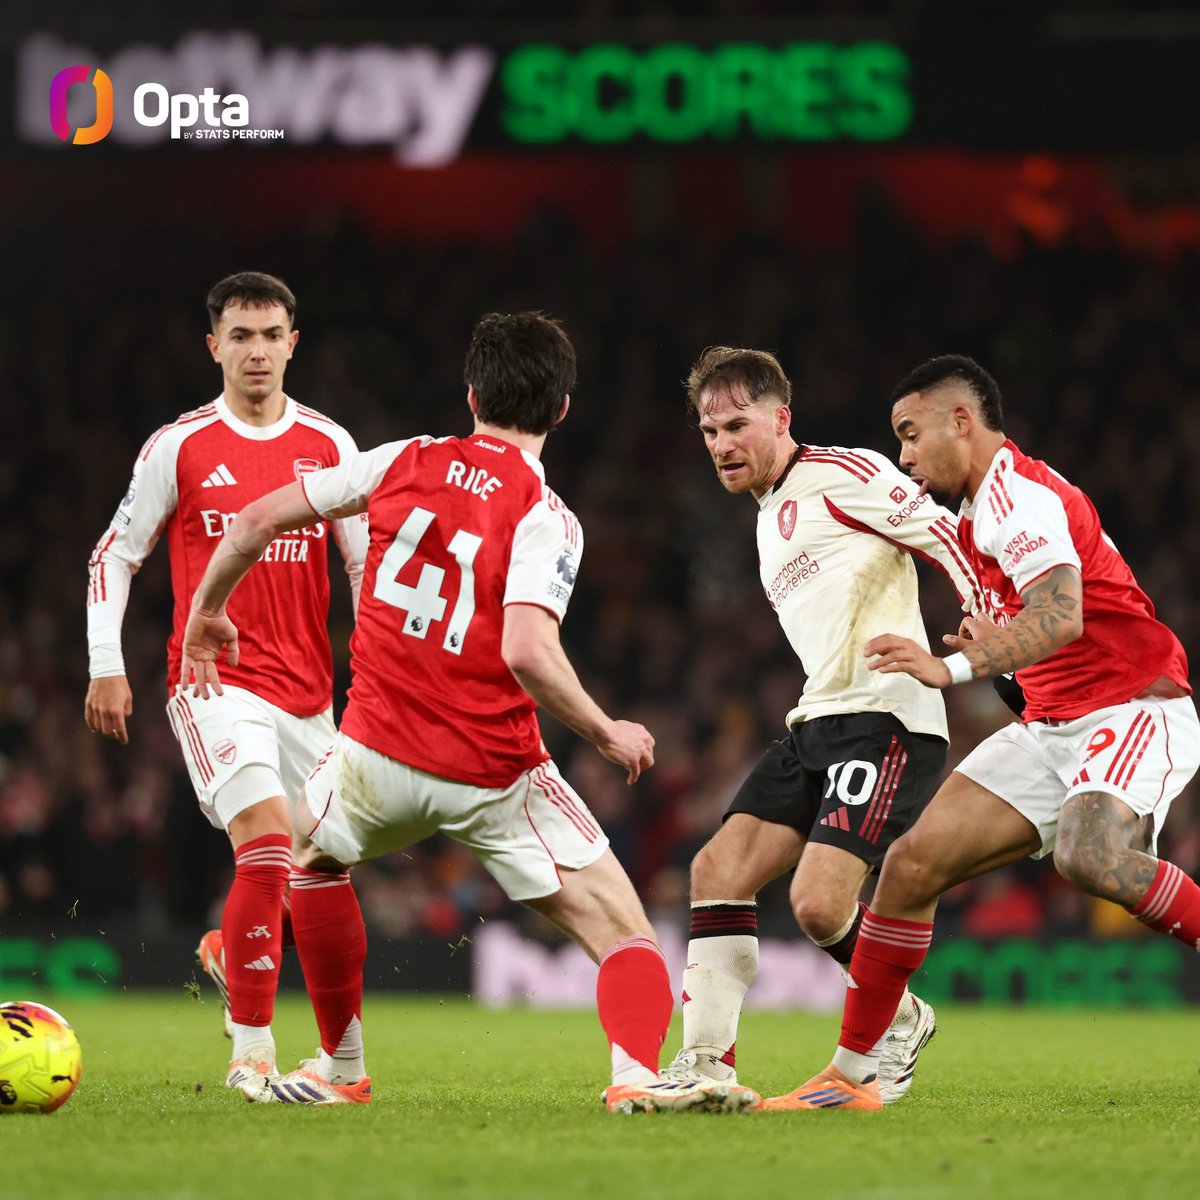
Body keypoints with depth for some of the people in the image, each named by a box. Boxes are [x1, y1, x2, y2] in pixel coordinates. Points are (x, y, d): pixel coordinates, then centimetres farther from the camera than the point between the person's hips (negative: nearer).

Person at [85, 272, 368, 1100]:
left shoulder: (329, 447, 5)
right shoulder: (179, 449, -1)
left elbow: (368, 563, 10)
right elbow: (115, 556, 6)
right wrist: (106, 667, -1)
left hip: (309, 690, 4)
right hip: (216, 681, -4)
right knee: (268, 839, -22)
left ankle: (229, 953, 42)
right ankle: (253, 1048, -17)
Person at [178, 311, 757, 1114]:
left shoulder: (405, 463, 3)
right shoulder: (547, 518, -9)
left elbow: (260, 520, 8)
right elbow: (528, 652, -24)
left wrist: (208, 611, 25)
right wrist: (609, 735, -11)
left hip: (380, 753, 3)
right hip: (494, 775, -3)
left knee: (313, 854, 34)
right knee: (623, 927, 1)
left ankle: (342, 1069, 35)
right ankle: (638, 1072, -26)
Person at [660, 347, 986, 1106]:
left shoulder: (842, 475, -5)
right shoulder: (770, 519, 23)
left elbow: (947, 538, -10)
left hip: (885, 719, -9)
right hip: (819, 725, 9)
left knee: (819, 905, -18)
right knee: (718, 871, -4)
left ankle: (902, 1021, 9)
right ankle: (707, 1064, -3)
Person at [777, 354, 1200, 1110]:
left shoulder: (1021, 496, -15)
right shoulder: (983, 513, 16)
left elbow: (1061, 618, -32)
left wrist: (954, 668, -40)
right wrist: (994, 642, 10)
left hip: (1134, 711, -9)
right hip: (1055, 728, 9)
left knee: (1090, 856, -38)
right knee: (913, 864, -2)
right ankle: (852, 1075, 4)